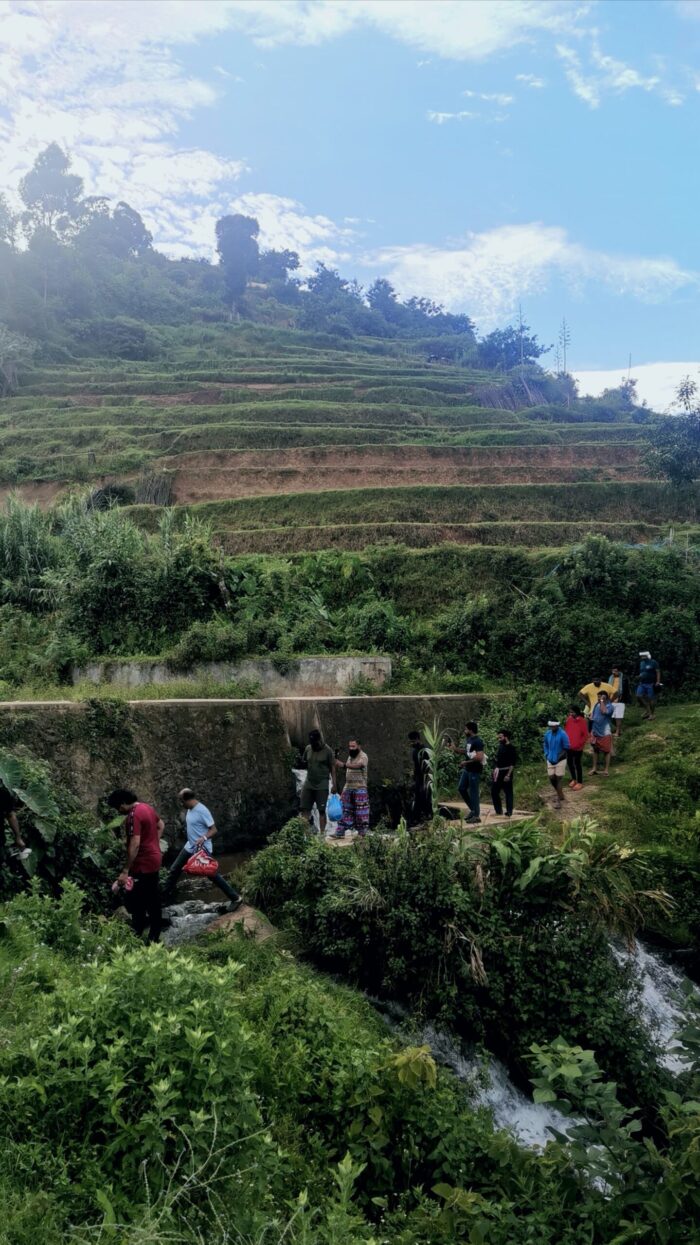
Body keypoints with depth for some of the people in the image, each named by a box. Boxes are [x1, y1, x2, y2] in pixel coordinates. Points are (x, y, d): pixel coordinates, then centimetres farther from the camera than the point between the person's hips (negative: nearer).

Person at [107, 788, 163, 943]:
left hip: (143, 864, -10)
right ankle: (154, 936, 25)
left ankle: (137, 935, -1)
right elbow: (161, 825, 23)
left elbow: (135, 845, -27)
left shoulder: (134, 815, -22)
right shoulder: (146, 807, 7)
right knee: (153, 899, 16)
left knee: (133, 900, -4)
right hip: (154, 860, 10)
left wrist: (125, 871, -25)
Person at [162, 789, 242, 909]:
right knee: (174, 870, 10)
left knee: (212, 875, -3)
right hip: (190, 847, 9)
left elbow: (213, 830, -22)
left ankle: (235, 898, 6)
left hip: (202, 849, -9)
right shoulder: (190, 809, 4)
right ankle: (165, 896, 26)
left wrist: (203, 838, -38)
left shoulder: (202, 810, -23)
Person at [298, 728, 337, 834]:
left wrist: (334, 784, -9)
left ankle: (322, 833, 5)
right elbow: (303, 764, 19)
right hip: (308, 783, 4)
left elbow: (332, 768, -5)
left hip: (322, 786, -4)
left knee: (321, 810, 0)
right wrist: (302, 764, -2)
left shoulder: (328, 751, -6)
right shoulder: (308, 748, 6)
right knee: (305, 809, -2)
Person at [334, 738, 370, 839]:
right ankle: (340, 832, 2)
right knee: (344, 810, 2)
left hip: (359, 788, -7)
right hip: (348, 787, 7)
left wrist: (343, 765, -36)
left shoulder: (363, 756, -8)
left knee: (360, 812, -2)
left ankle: (362, 834, 4)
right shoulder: (350, 756, 16)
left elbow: (357, 766, -26)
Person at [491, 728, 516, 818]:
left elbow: (513, 763, -15)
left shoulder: (510, 748, -12)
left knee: (508, 793, 1)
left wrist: (508, 775, -19)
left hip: (506, 773, -8)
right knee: (494, 792, 10)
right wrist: (494, 771, 15)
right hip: (497, 773, 8)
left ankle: (509, 812, 9)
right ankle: (498, 811, 20)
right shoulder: (500, 746, 11)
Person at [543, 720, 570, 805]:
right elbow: (545, 744, 15)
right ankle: (559, 793, 32)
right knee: (551, 778, 8)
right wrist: (547, 755, 5)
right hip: (550, 760, 5)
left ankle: (561, 799, 7)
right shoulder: (547, 733, 0)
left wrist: (558, 757, -15)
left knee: (558, 779, -2)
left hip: (560, 760, -5)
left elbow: (566, 748, -12)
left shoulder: (562, 734, -16)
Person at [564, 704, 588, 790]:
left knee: (578, 764, 4)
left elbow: (585, 735, -12)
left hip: (578, 748, -6)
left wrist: (579, 744, -15)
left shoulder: (582, 721, -15)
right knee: (569, 763, 15)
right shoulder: (569, 719, 1)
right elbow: (565, 731, 11)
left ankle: (580, 783, 17)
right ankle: (574, 779, 35)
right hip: (569, 746, 6)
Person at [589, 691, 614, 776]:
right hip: (595, 731, 7)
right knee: (595, 750, 14)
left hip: (605, 732, -7)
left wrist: (602, 701, -27)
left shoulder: (609, 706, -15)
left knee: (606, 751, 4)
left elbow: (604, 711, -36)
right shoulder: (597, 704, 5)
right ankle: (594, 768, 23)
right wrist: (591, 717, 1)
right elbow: (593, 714, 20)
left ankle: (607, 769, 11)